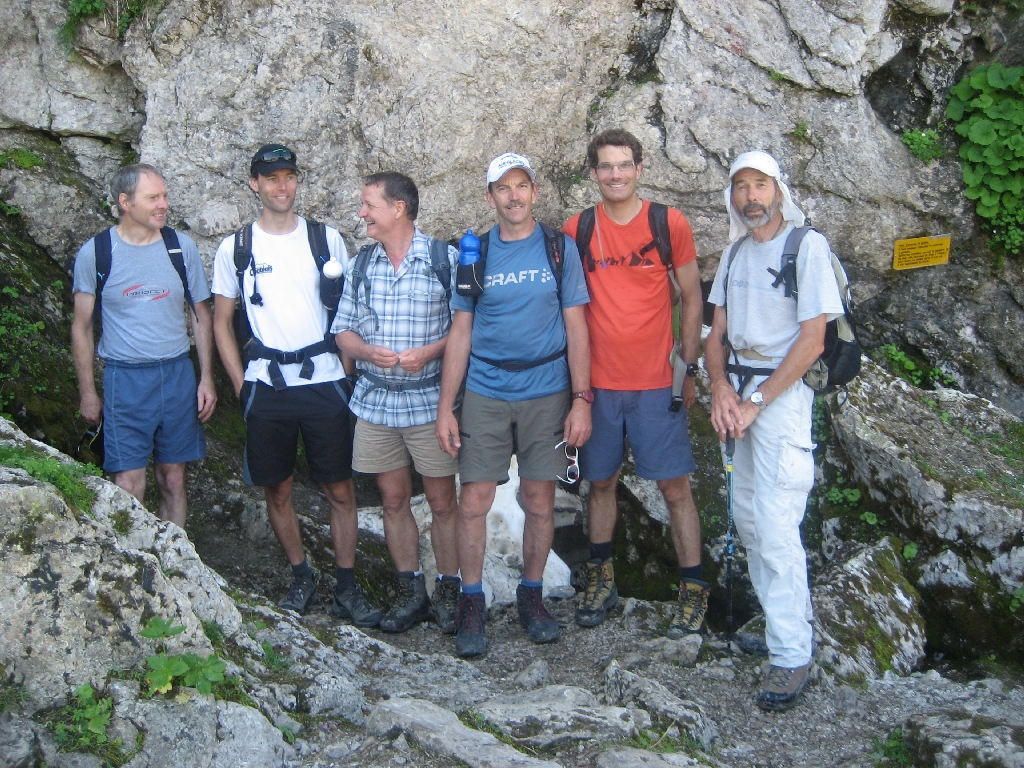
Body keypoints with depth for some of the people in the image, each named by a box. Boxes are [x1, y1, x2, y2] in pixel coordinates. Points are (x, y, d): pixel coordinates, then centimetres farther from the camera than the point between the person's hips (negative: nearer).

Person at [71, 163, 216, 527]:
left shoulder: (182, 247, 1)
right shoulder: (95, 253, -4)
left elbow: (201, 316, 9)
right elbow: (81, 327, 3)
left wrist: (206, 378, 3)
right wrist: (88, 393, 2)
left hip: (178, 375, 2)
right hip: (124, 378, -2)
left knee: (173, 480, 8)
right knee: (129, 487, -7)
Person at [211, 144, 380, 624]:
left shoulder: (326, 239, 5)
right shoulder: (235, 248, 4)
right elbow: (221, 323, 10)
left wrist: (349, 369, 1)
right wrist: (240, 386, 3)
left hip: (324, 381, 0)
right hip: (266, 386, 1)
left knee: (339, 489, 2)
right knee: (277, 490, 8)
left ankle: (346, 588, 13)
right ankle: (301, 577, 26)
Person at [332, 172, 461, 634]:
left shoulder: (445, 259, -5)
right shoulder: (362, 265, 8)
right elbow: (342, 331, 10)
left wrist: (429, 352, -20)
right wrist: (367, 351, -12)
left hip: (430, 401, -4)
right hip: (375, 401, 4)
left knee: (442, 500, 3)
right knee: (393, 499, 10)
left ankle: (449, 591, 19)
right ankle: (411, 593, 23)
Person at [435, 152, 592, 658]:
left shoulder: (560, 249, 1)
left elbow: (576, 330, 1)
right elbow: (460, 334, 5)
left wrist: (581, 400, -7)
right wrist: (445, 407, 0)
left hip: (547, 395, 0)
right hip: (485, 395, 1)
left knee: (539, 501, 6)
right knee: (473, 501, -1)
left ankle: (531, 594, 23)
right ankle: (472, 602, 13)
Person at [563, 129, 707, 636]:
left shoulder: (670, 224, -2)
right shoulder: (577, 230, 2)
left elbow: (692, 298, 4)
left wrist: (690, 368, 1)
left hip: (656, 384, -2)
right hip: (598, 383, 2)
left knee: (674, 487, 1)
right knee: (600, 482, 12)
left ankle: (693, 589, 13)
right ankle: (600, 580, 27)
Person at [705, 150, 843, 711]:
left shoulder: (808, 246, -9)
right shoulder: (735, 252, 13)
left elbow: (812, 339, -14)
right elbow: (718, 332, 12)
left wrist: (756, 401, -16)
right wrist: (720, 385, -7)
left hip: (784, 392, -7)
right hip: (739, 391, 7)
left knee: (775, 525, -11)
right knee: (747, 513, 11)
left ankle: (792, 655, -4)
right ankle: (777, 619, 27)